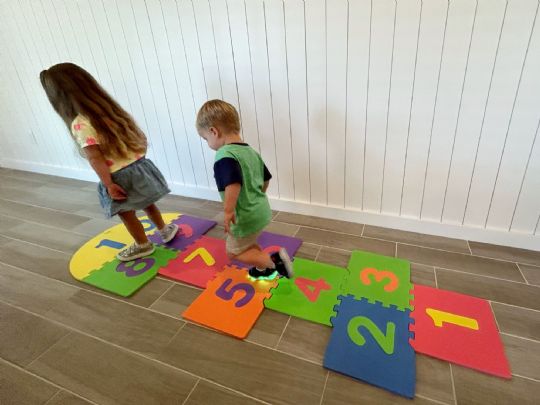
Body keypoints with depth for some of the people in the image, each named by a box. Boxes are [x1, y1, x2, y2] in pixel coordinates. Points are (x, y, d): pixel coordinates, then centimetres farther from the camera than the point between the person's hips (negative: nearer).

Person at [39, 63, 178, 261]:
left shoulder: (80, 125, -16)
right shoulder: (110, 108, 4)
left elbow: (95, 158, -20)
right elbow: (141, 136, 7)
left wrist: (109, 185, -15)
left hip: (119, 177, -6)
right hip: (139, 166, 6)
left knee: (126, 213, 16)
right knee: (146, 203, 26)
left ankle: (143, 245, 33)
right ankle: (165, 229, 41)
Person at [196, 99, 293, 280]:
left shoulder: (225, 155, -22)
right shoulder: (250, 150, 6)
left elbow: (233, 184, -38)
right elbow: (266, 179, 15)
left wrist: (228, 211, -32)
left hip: (245, 216, -9)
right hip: (261, 210, 9)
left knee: (234, 251, 11)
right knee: (249, 244, 29)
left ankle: (274, 261, 3)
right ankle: (263, 270, 45)